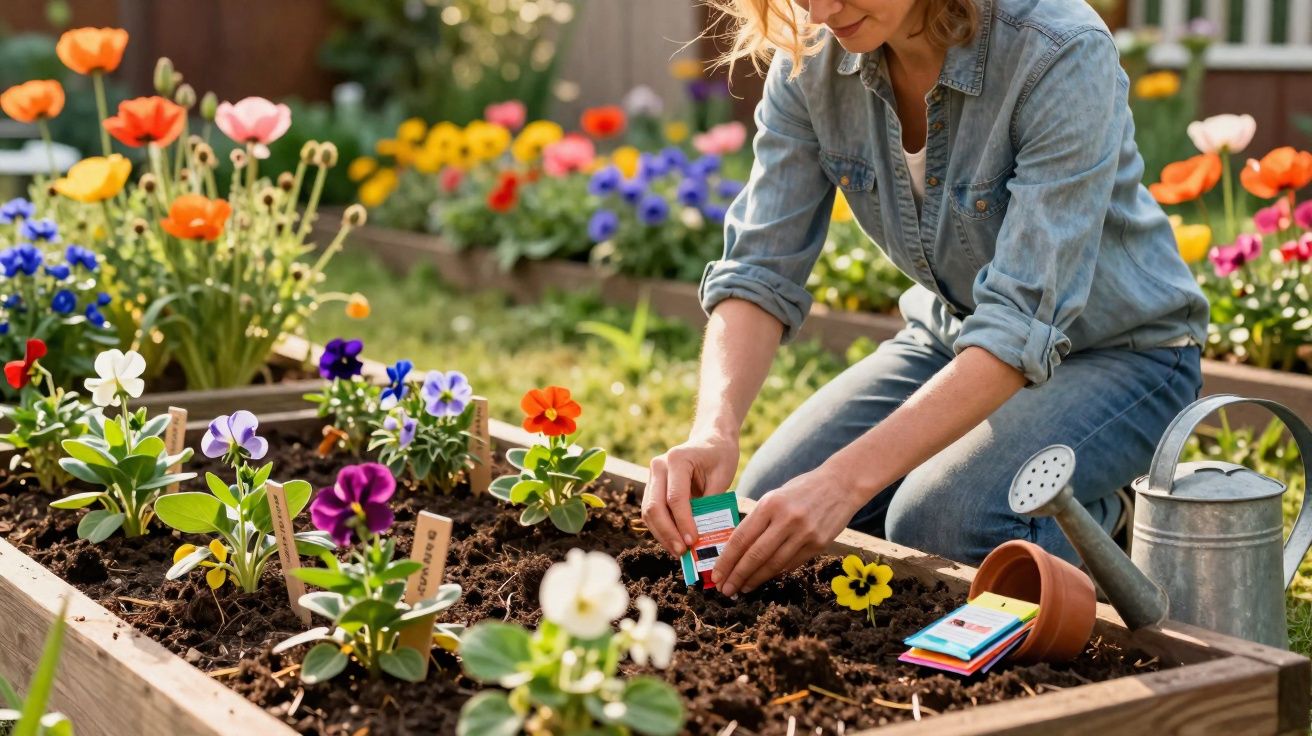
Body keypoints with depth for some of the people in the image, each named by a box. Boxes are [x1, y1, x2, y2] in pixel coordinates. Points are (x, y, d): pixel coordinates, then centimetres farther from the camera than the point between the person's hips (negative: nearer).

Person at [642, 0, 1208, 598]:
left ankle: (1093, 518, 3)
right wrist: (714, 430, -35)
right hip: (954, 334, 6)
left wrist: (846, 479, -42)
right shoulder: (810, 60, -14)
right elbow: (760, 269, -15)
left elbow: (1022, 324, -35)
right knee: (766, 506, -12)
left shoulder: (1061, 53, -31)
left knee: (936, 521, -30)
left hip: (1118, 350, -5)